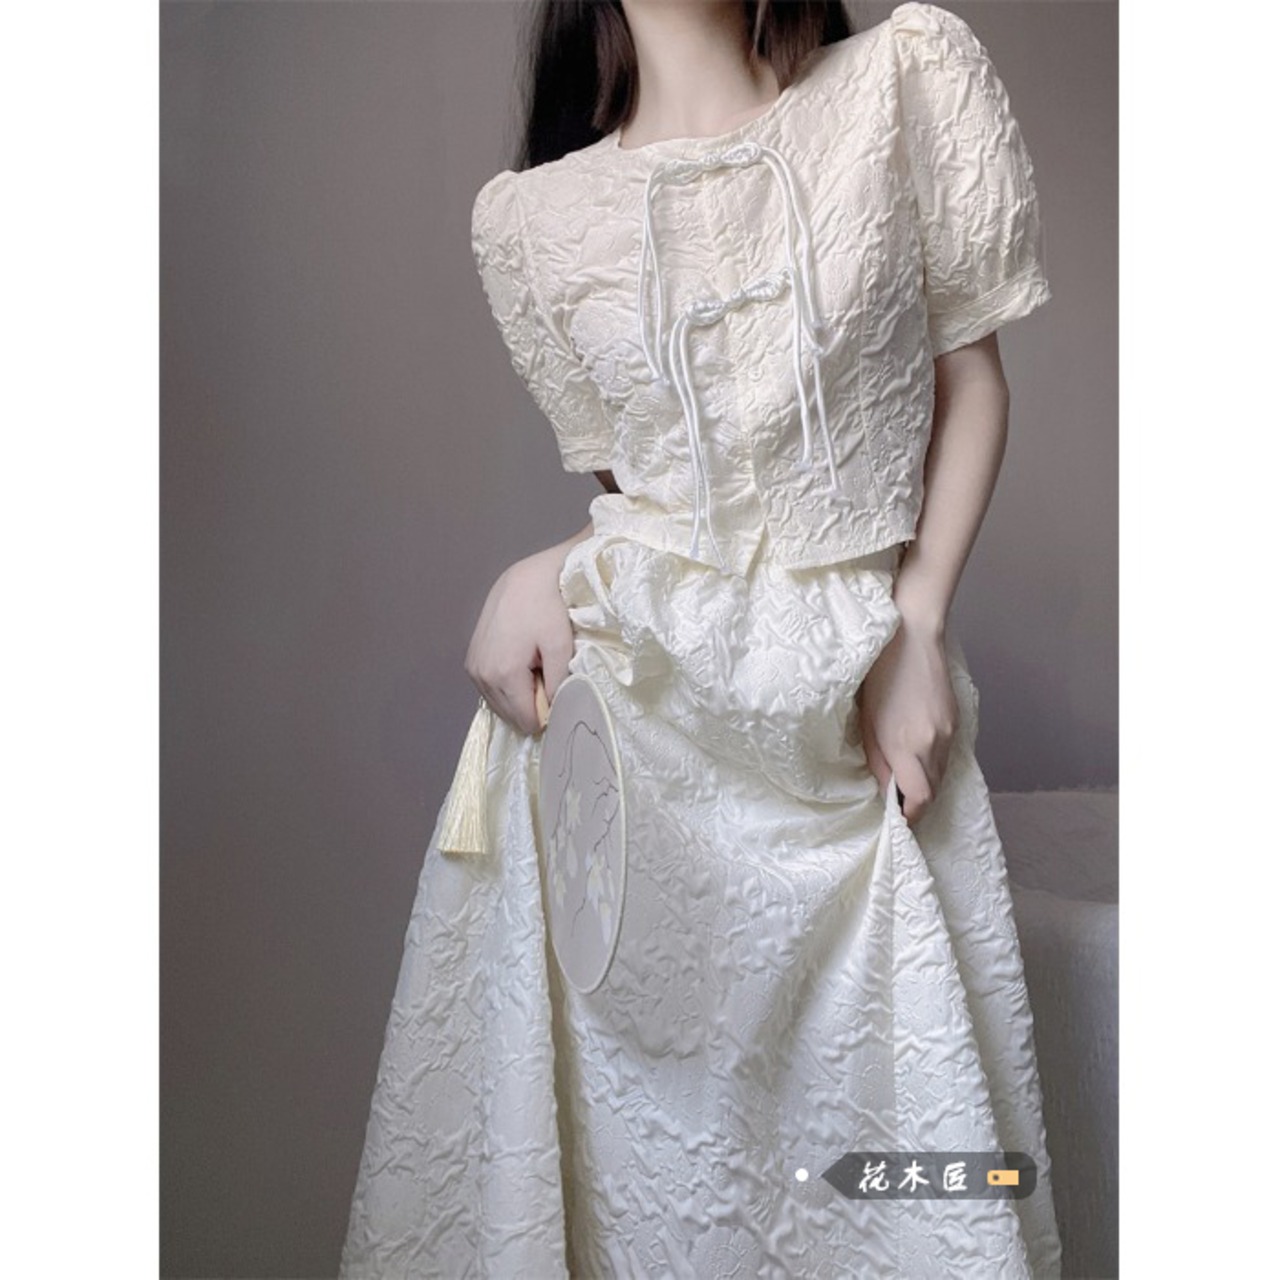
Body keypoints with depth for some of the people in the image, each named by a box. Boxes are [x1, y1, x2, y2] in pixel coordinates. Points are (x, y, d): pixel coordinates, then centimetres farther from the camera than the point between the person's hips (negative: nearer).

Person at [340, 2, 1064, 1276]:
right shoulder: (527, 216, 4)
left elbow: (971, 377, 5)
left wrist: (917, 622, -6)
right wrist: (542, 571, -8)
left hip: (858, 714, 0)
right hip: (627, 704, 1)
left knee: (906, 1123, 6)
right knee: (623, 1105, 8)